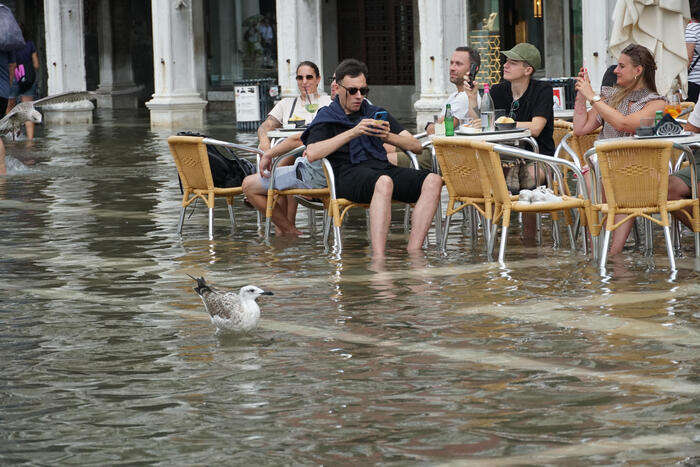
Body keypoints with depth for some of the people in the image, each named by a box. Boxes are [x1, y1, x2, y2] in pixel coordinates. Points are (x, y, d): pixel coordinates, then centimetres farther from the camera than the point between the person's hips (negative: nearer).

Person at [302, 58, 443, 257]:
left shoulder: (376, 113, 29)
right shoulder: (326, 118, 15)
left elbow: (415, 146, 19)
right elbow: (312, 154, -7)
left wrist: (388, 136, -2)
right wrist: (353, 133, -11)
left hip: (384, 168, 5)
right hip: (350, 173, -5)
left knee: (433, 181, -24)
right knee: (383, 182, -40)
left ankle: (412, 254, -32)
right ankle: (378, 259, -50)